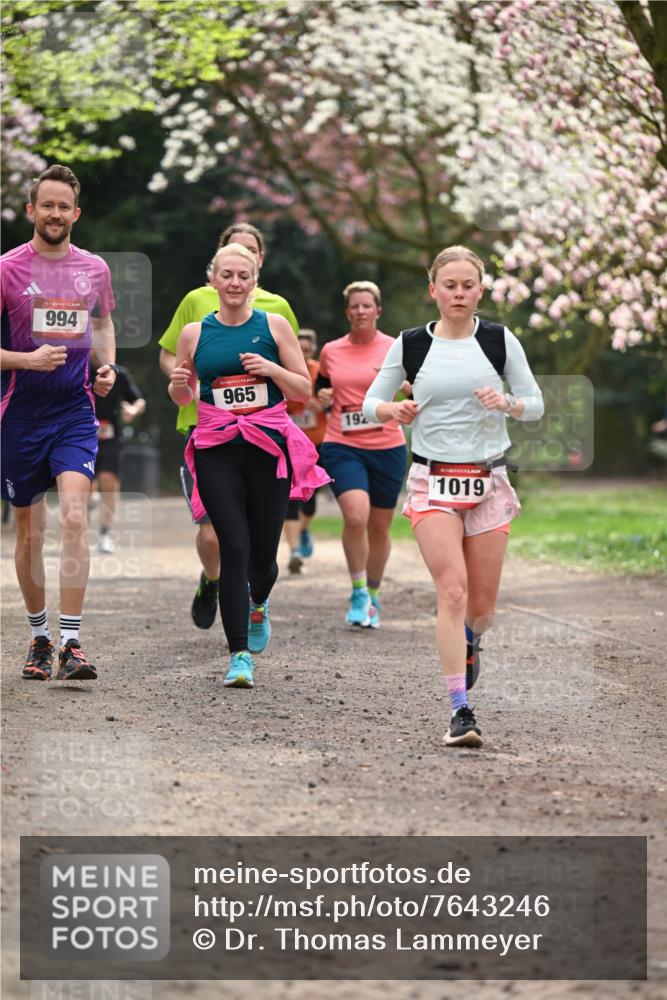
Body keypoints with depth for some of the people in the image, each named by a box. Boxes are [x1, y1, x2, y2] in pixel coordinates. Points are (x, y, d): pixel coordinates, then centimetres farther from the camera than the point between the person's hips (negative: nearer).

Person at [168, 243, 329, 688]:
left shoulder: (274, 326, 3)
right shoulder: (195, 333, 6)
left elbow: (305, 390, 6)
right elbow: (183, 399, 17)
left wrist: (272, 369, -11)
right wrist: (178, 382, -5)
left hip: (269, 447, 0)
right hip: (217, 452, 0)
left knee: (263, 555, 5)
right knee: (234, 550, -11)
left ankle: (258, 605, 42)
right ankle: (240, 656, -8)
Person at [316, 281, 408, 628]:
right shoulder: (331, 351, 8)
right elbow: (322, 387, 23)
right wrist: (322, 397, 1)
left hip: (387, 447, 0)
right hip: (342, 446, 0)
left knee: (379, 527, 7)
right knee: (356, 516, -21)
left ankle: (373, 596, 27)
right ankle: (358, 592, -5)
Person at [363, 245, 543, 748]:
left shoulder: (500, 340, 2)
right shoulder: (410, 345, 2)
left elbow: (536, 404, 6)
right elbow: (369, 403, 8)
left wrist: (508, 403, -16)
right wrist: (393, 410, -14)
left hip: (489, 480, 2)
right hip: (434, 482, -2)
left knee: (482, 604, 6)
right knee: (452, 590, -17)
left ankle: (468, 641, 45)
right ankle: (461, 711, -16)